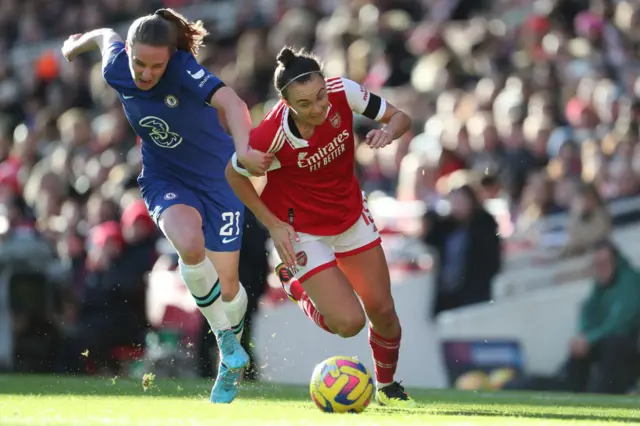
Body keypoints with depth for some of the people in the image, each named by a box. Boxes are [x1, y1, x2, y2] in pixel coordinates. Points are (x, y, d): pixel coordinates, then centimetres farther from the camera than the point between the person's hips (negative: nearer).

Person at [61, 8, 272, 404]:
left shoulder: (183, 69, -29)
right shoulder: (117, 69, -15)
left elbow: (230, 101, -46)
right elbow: (106, 37, 9)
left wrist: (243, 148, -65)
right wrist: (77, 43, 32)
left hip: (217, 178, -2)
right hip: (166, 180, 2)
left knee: (226, 285, 4)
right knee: (190, 245, -32)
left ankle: (230, 356, 41)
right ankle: (228, 344, -9)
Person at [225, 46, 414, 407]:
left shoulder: (343, 92, -24)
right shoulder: (271, 136, -33)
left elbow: (400, 118, -9)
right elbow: (234, 175, -13)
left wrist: (388, 132, -32)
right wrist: (273, 225, -15)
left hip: (351, 216, 4)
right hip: (302, 231, -4)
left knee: (383, 312, 9)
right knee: (349, 322, -13)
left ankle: (387, 386, 39)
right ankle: (294, 284, 19)